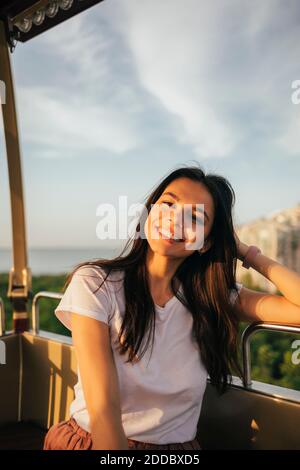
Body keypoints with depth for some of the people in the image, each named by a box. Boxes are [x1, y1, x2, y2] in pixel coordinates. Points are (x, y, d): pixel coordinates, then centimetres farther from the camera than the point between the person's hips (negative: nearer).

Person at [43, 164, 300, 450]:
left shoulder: (214, 298, -2)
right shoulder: (95, 284, -13)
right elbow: (103, 410, -17)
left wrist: (246, 252, -7)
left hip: (178, 445, 3)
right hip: (91, 440, -2)